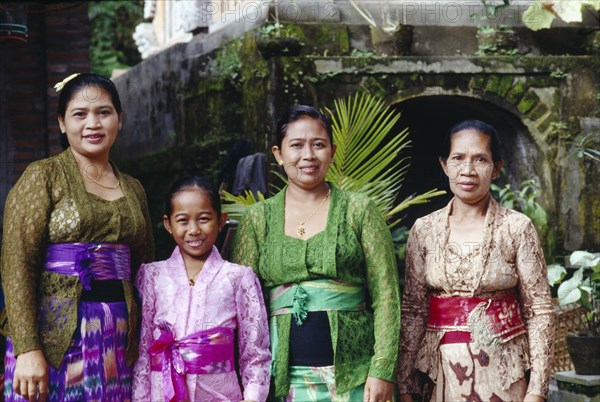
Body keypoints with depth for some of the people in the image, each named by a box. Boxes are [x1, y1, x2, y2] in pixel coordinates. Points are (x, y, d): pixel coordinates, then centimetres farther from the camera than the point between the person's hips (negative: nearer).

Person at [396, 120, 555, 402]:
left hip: (502, 373, -2)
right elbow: (413, 310, 4)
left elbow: (539, 312, -5)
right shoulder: (424, 230, 2)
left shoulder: (517, 228, -5)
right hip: (441, 375, 2)